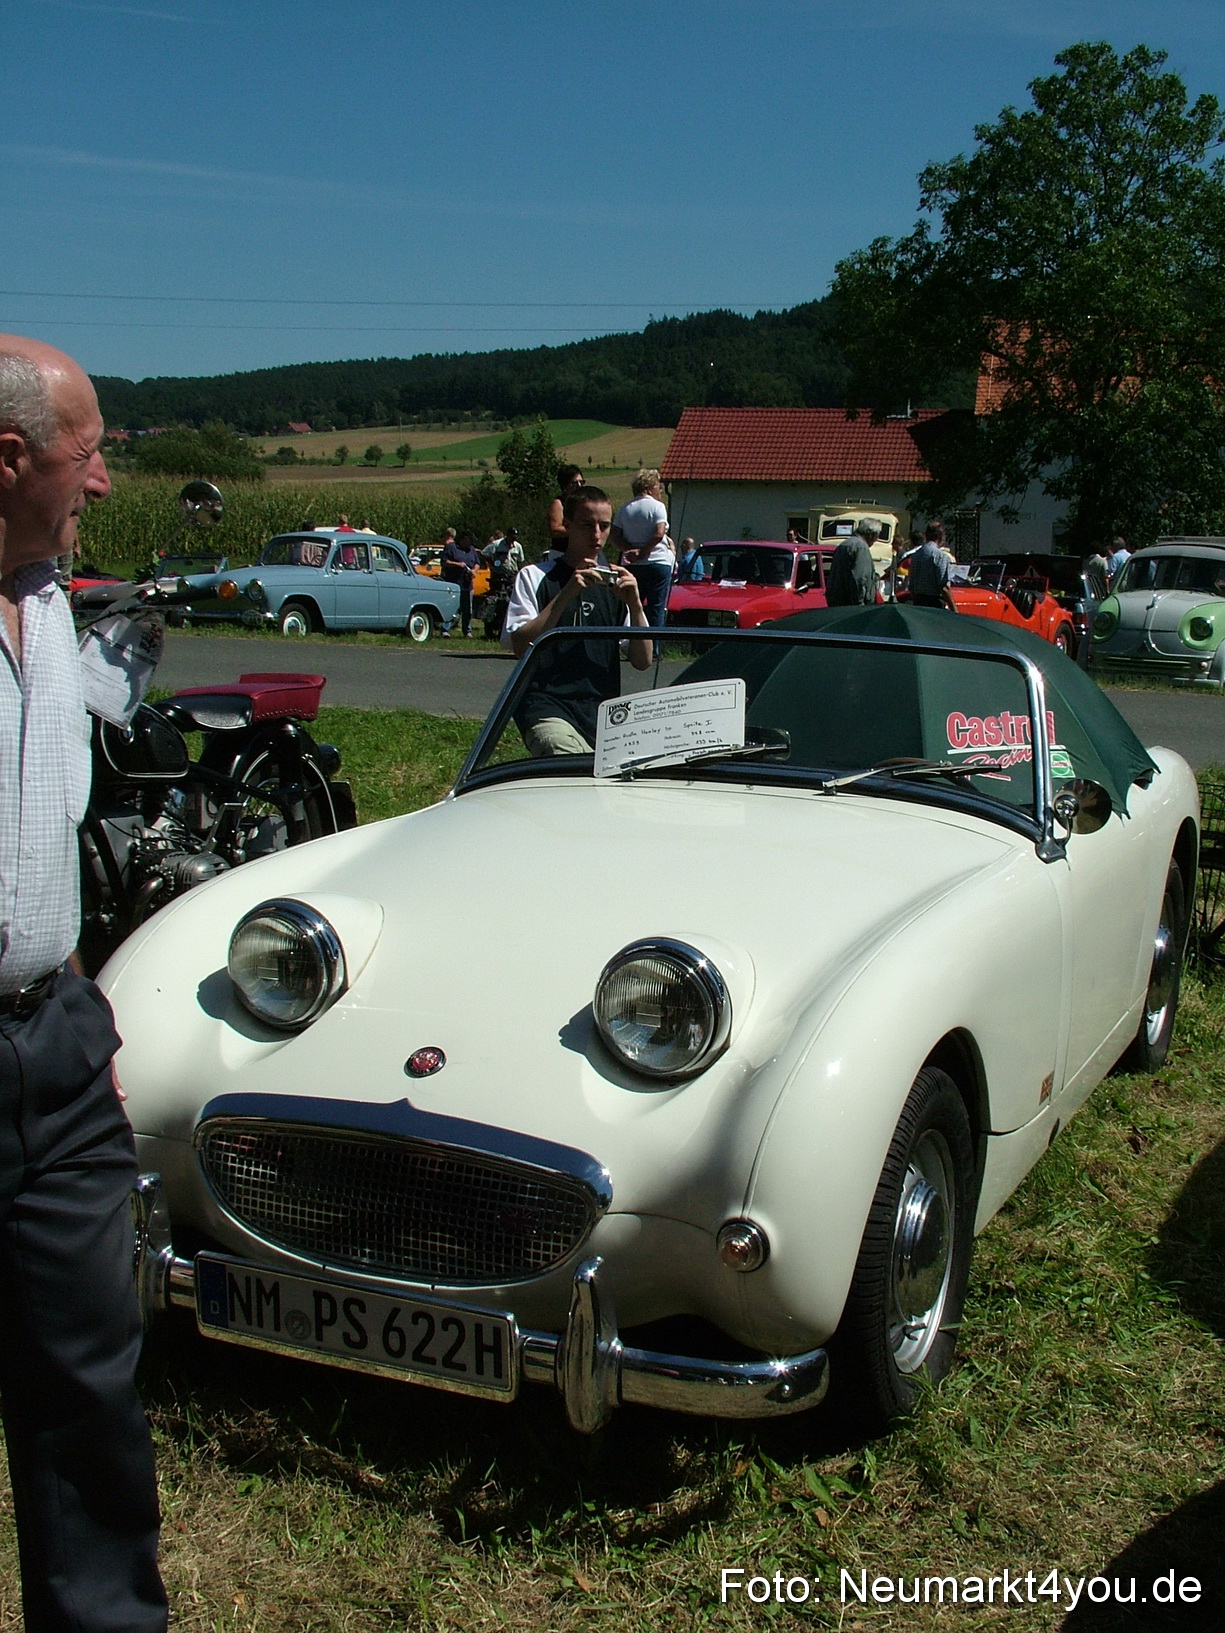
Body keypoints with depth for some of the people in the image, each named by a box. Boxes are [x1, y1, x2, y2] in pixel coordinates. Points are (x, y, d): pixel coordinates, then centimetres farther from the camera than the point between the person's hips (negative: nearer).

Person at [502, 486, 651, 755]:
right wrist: (566, 594, -14)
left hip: (602, 710, 4)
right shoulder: (536, 576, 9)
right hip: (547, 706, -4)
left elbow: (643, 661, 10)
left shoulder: (613, 584, 18)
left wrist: (634, 603, -5)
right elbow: (520, 645, -8)